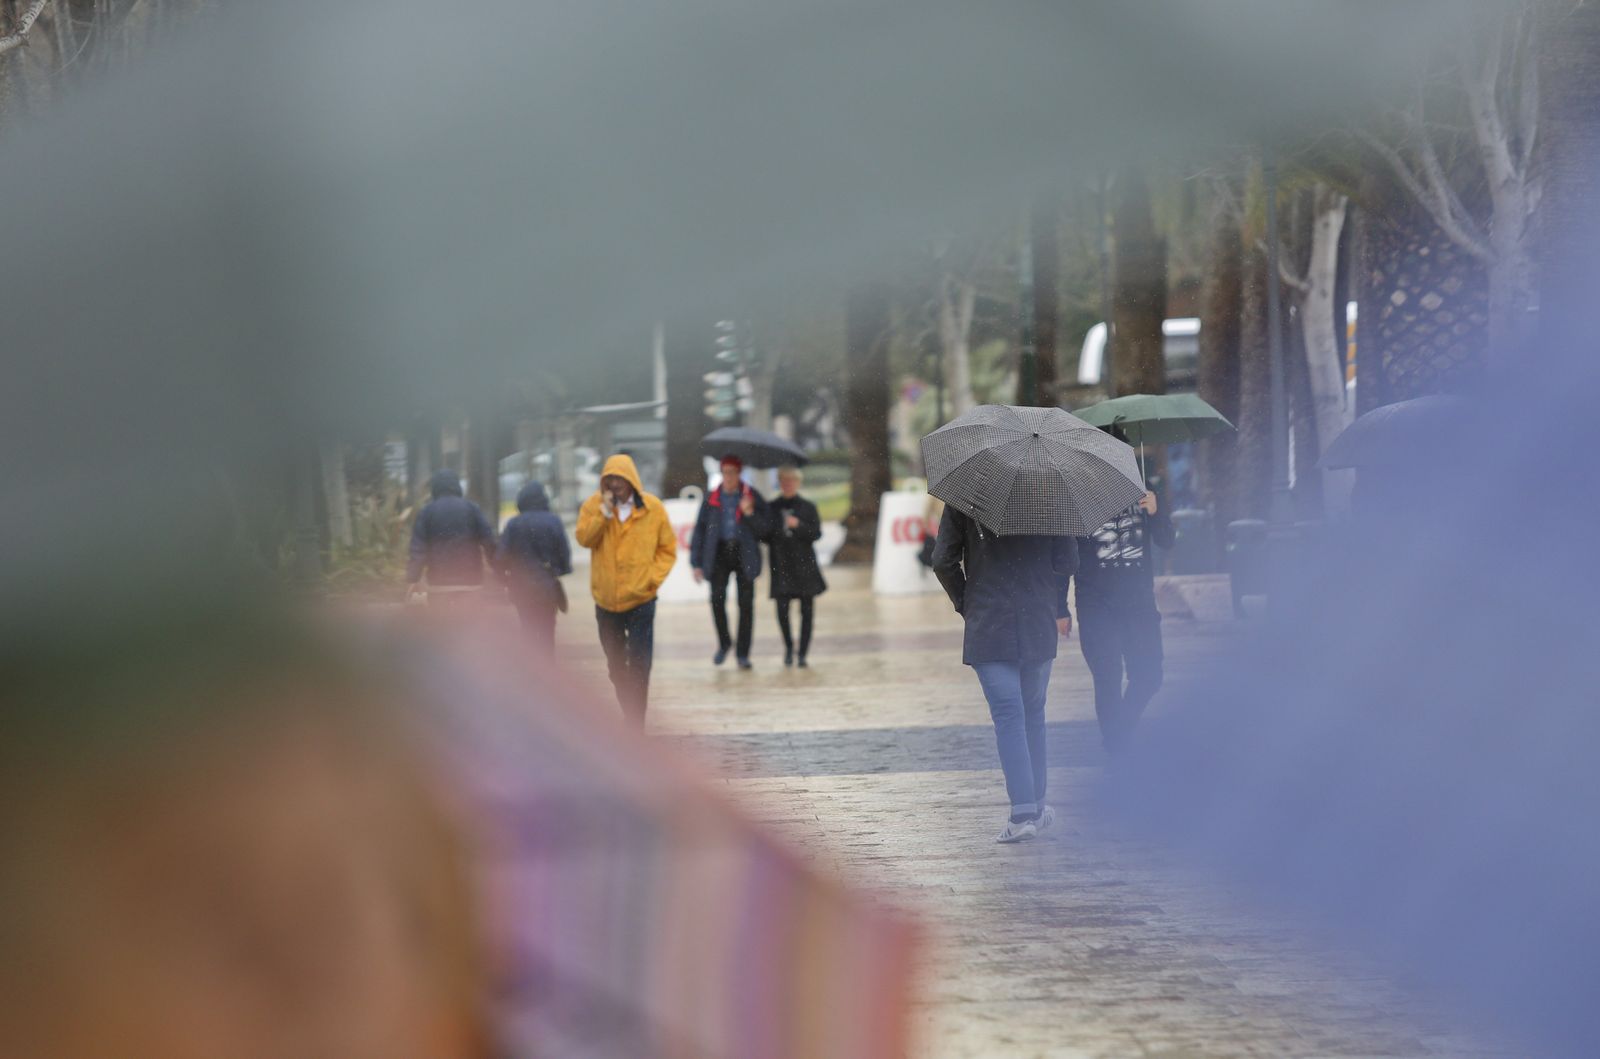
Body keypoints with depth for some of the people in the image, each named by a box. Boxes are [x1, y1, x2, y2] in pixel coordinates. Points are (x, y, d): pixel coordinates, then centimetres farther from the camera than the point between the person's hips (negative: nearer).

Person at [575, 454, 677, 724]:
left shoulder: (653, 508, -4)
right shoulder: (594, 505, 1)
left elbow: (668, 549, 2)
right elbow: (584, 538, -11)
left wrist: (653, 578, -10)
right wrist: (604, 513, -21)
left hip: (640, 600, -3)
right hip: (606, 600, 3)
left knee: (639, 667, -10)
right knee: (616, 667, 14)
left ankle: (635, 727, -10)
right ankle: (631, 719, 28)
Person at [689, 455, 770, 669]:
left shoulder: (752, 498, 3)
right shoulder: (711, 499, 6)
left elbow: (762, 530, 0)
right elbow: (700, 530, 8)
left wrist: (749, 513, -18)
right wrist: (697, 563, 4)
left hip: (744, 554, 0)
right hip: (719, 554, 0)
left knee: (746, 603, -2)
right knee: (717, 598, -15)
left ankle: (742, 653, 7)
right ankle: (724, 643, 8)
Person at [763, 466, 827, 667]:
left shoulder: (808, 507, 6)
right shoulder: (771, 508, 9)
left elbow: (816, 533, 0)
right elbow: (764, 534, 12)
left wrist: (798, 525, -14)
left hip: (804, 565, 0)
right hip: (781, 566, 0)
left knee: (807, 611, -1)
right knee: (782, 609, -11)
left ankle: (802, 654, 6)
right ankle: (789, 647, 12)